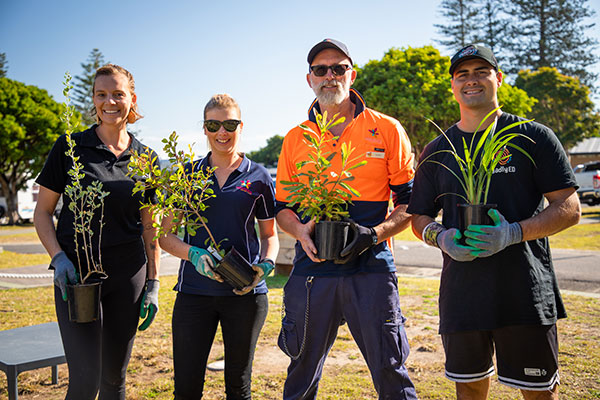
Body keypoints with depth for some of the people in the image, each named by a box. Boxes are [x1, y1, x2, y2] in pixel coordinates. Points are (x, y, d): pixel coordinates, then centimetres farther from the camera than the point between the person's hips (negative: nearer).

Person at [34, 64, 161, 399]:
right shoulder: (70, 147, 0)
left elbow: (149, 228, 9)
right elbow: (43, 212, 3)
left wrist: (153, 285, 5)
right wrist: (59, 257, -12)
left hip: (128, 275, 2)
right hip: (75, 273, -2)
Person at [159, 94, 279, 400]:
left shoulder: (258, 177, 5)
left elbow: (270, 235, 11)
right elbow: (165, 234, 6)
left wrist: (265, 265, -10)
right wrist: (195, 255, -13)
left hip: (245, 293, 0)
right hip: (194, 291, 0)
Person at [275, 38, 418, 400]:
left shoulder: (388, 130, 3)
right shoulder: (295, 139, 10)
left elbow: (410, 201, 3)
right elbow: (282, 206, 15)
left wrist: (375, 233, -14)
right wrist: (301, 230, -7)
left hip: (371, 269, -2)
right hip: (311, 270, 2)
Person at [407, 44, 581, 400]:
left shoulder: (534, 137, 2)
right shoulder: (438, 150, 10)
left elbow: (570, 208, -3)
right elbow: (419, 217, 13)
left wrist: (514, 232, -19)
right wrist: (441, 237, -10)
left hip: (526, 290, -2)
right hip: (461, 291, 3)